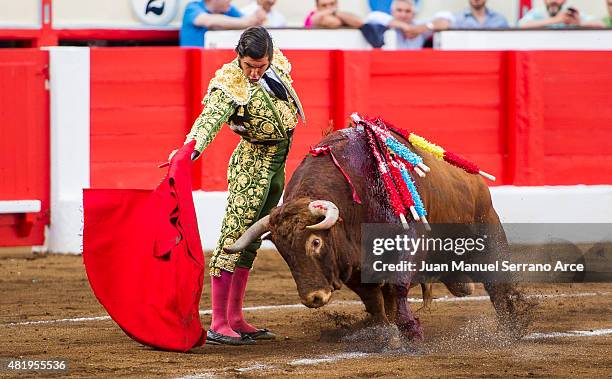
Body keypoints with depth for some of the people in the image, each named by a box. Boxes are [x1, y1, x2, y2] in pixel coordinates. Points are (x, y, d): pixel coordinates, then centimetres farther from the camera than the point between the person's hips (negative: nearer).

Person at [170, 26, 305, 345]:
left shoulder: (276, 65, 0)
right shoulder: (231, 86, -21)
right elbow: (211, 118, -38)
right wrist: (190, 148, -55)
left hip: (277, 164, 8)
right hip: (252, 165, -8)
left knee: (250, 241, 12)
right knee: (234, 237, -10)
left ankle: (235, 319, 17)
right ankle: (218, 325, -12)